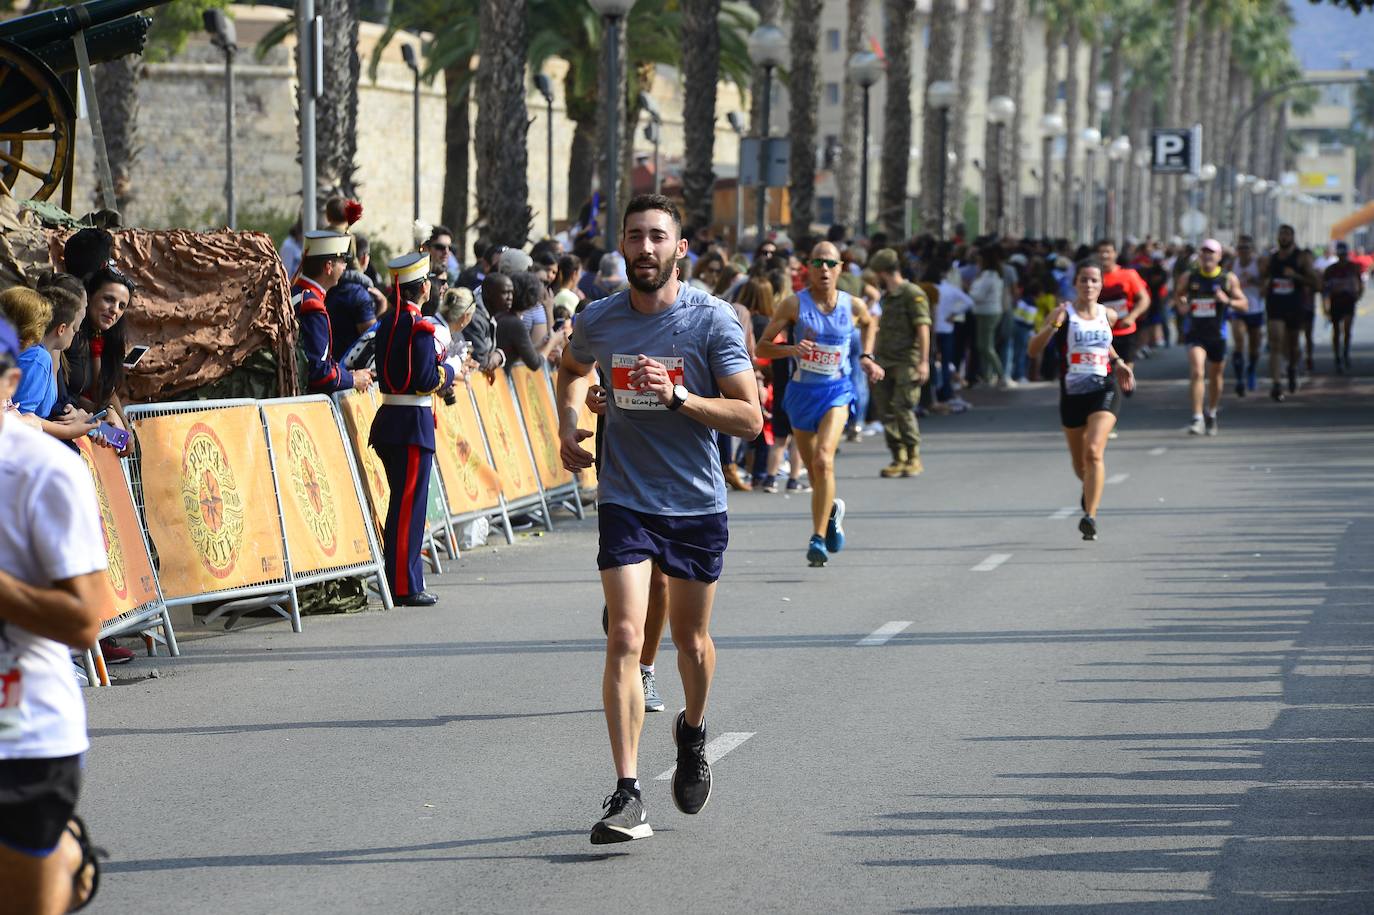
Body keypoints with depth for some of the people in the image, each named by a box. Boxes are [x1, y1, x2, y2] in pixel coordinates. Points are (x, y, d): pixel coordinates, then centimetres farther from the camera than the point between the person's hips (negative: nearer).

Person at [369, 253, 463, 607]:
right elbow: (426, 380, -19)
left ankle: (403, 581, 21)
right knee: (409, 505, -5)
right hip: (413, 422, -9)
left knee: (401, 502, 15)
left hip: (389, 419, 9)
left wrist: (438, 364, 16)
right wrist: (450, 370, -1)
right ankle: (405, 587, -4)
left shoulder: (387, 323, 12)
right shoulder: (420, 326, -15)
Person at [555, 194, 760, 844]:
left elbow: (750, 418, -13)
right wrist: (568, 425, 7)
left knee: (691, 641, 13)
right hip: (625, 499, 1)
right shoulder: (597, 320, -1)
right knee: (624, 639, -14)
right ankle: (627, 796, -15)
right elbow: (572, 369, 24)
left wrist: (677, 396, -25)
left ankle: (692, 731, 46)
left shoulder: (713, 320, -10)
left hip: (698, 504, 0)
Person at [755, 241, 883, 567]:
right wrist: (790, 349, -24)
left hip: (836, 391, -1)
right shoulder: (794, 304, -6)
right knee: (814, 470, 12)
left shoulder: (853, 306, -1)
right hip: (801, 391, 1)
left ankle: (818, 539, -22)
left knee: (824, 460, -22)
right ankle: (832, 510, 45)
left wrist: (867, 356, 12)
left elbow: (869, 323, 25)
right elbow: (761, 347, -6)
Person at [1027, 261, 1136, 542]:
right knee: (1080, 462, 15)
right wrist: (1053, 325, -27)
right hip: (1072, 393, 0)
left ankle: (1090, 516, -24)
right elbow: (1033, 350, -13)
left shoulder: (1108, 316, 6)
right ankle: (1090, 488, 51)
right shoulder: (1064, 313, -5)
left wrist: (1118, 362, 14)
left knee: (1093, 451, -22)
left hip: (1104, 389, 0)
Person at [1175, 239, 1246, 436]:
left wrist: (1228, 301, -20)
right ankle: (1198, 418, -20)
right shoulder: (1189, 278, 1)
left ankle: (1211, 414, 38)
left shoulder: (1228, 279, -1)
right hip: (1195, 333, -1)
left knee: (1215, 376, 15)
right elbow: (1178, 295, 19)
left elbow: (1244, 304, 0)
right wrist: (1181, 305, -3)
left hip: (1217, 334, 1)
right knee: (1197, 372, -19)